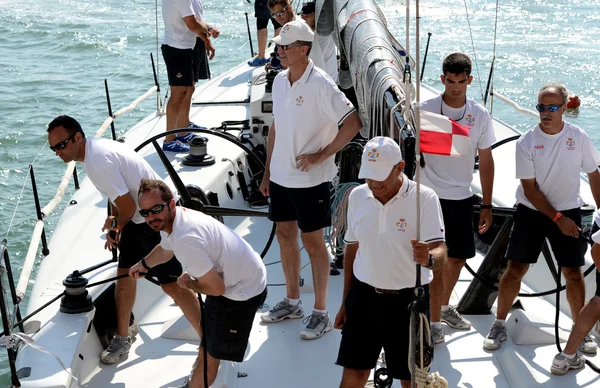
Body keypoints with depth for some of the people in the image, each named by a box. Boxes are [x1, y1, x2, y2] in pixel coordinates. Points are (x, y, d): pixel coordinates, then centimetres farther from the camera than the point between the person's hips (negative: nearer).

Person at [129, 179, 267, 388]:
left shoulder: (186, 239, -36)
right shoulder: (169, 220, -5)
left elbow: (217, 288, -30)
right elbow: (165, 251, 22)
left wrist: (188, 283, -9)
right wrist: (142, 264, 42)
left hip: (244, 291, -10)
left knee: (210, 352, 1)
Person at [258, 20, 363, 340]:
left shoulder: (320, 84, -18)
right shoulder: (279, 80, 5)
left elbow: (353, 123, -21)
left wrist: (321, 155, -21)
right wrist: (268, 171, 14)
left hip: (310, 179, -7)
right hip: (281, 177, 7)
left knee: (313, 242, 2)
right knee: (285, 235, 16)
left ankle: (321, 313, 14)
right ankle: (292, 302, 32)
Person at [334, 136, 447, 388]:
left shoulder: (424, 198, -15)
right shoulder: (357, 196, 0)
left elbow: (440, 253, -21)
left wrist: (428, 258, -46)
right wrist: (346, 302, 12)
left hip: (408, 299, -3)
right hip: (364, 294, 3)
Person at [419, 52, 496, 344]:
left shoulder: (480, 115, 1)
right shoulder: (425, 109, -8)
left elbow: (486, 161, 7)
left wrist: (487, 205, 6)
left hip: (462, 198, 4)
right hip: (431, 196, -4)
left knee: (458, 257, 14)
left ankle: (444, 306, 38)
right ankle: (434, 321, 10)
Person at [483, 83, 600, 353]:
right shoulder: (527, 143, -13)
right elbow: (530, 189, -12)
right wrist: (558, 219, -16)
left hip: (568, 212, 1)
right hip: (531, 212, -1)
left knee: (573, 272, 3)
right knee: (515, 269, -2)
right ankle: (499, 325, 12)